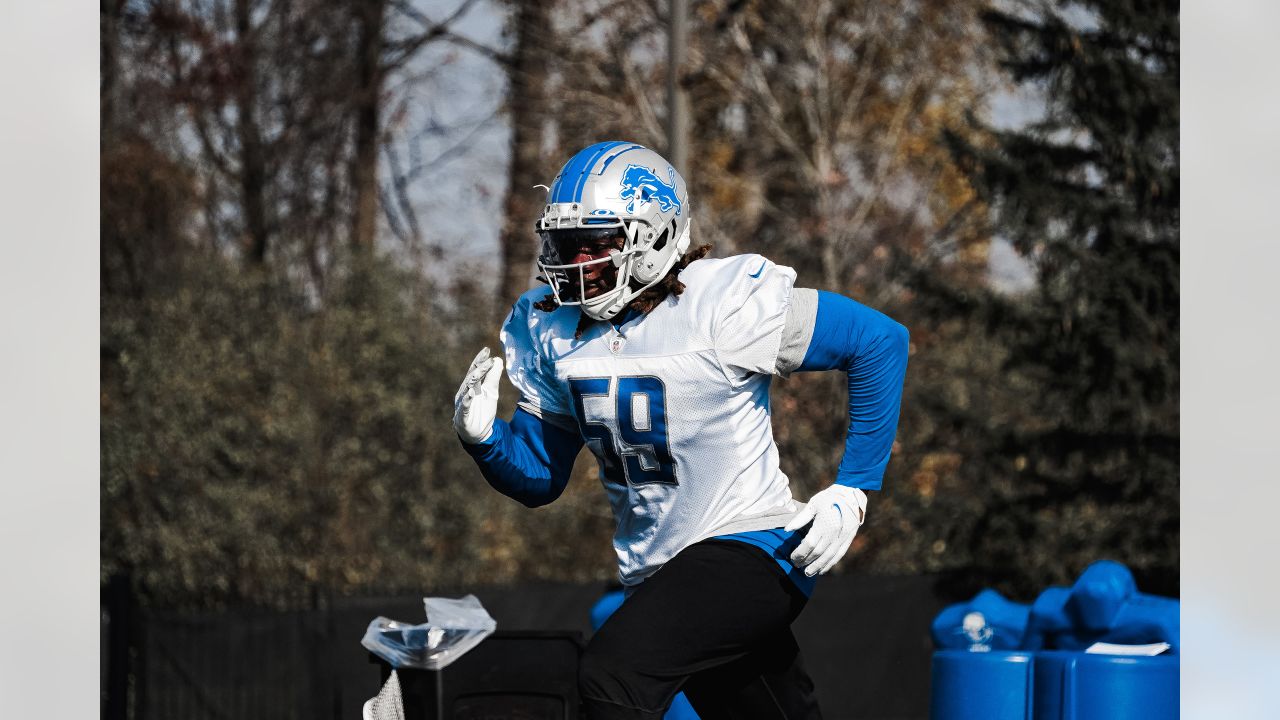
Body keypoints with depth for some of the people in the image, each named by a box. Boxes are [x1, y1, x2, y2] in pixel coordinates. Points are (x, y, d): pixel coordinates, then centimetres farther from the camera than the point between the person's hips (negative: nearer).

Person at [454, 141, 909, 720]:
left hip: (747, 546, -7)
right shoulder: (553, 332, 2)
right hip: (660, 571, 7)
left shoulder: (724, 304, -18)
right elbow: (541, 478, 8)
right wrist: (484, 438, -15)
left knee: (612, 674, -26)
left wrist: (852, 492, -15)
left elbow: (880, 341, -13)